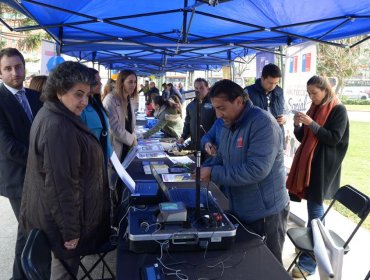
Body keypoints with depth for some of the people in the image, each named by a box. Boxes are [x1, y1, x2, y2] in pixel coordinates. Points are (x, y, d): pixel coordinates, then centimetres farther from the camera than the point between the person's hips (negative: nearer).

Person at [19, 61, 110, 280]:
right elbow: (60, 183, -29)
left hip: (54, 211, 10)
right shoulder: (58, 126, -30)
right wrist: (70, 230, -21)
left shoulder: (52, 115, 4)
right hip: (61, 217, -10)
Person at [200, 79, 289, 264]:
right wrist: (205, 168, -5)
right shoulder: (228, 125, 6)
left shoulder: (263, 123, -23)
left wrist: (214, 174, -26)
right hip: (239, 210, 8)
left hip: (266, 213, -8)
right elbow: (222, 158, 15)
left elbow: (256, 170, -31)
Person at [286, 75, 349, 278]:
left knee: (315, 207, -7)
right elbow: (303, 138, 12)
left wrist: (311, 123, -21)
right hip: (308, 162, 7)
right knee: (313, 204, 13)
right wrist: (298, 125, -7)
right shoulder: (315, 108, 13)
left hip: (324, 165, -7)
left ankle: (309, 262, -2)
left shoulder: (338, 110, -7)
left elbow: (334, 139, -15)